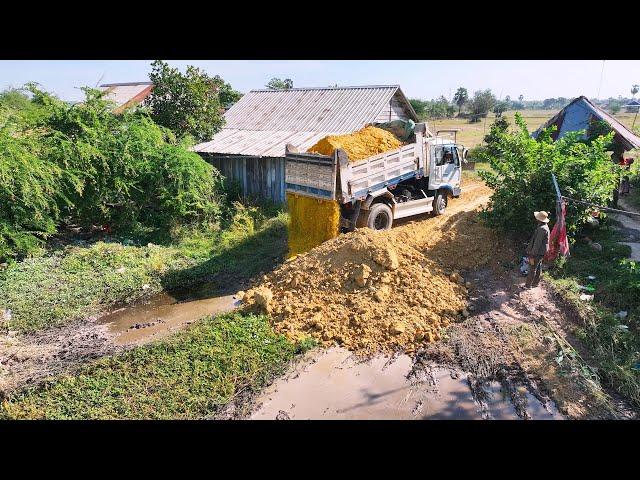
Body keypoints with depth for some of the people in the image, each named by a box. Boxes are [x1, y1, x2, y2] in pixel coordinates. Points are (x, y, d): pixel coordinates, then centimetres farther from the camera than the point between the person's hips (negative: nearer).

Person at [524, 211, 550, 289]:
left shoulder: (541, 229, -26)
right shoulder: (545, 227, 6)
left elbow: (537, 243, -26)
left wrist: (532, 256, -22)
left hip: (537, 253, -10)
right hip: (541, 252, 10)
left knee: (532, 269, 0)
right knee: (538, 268, 19)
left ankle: (528, 285, 9)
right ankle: (535, 282, 31)